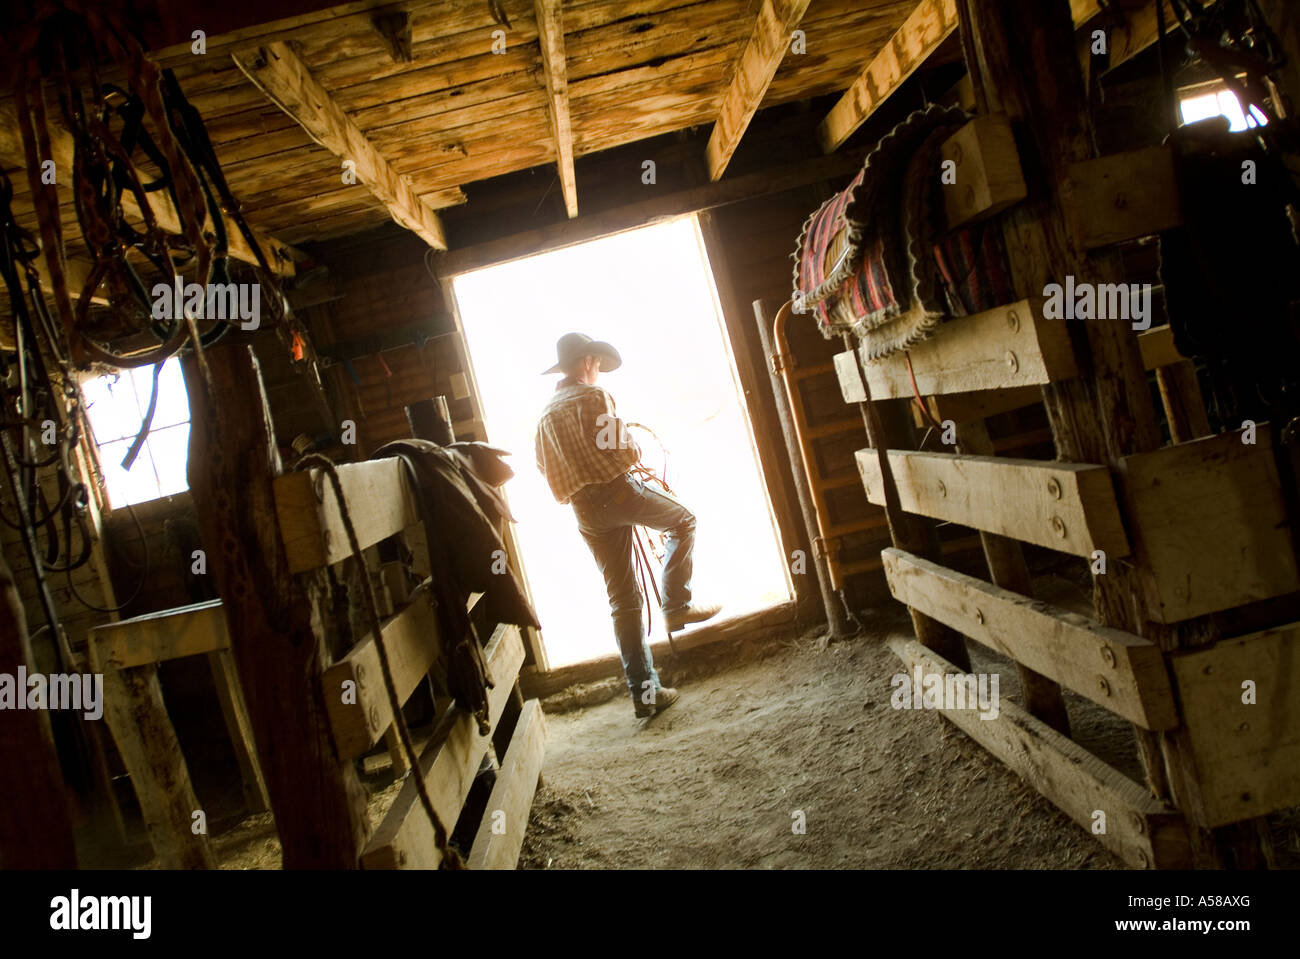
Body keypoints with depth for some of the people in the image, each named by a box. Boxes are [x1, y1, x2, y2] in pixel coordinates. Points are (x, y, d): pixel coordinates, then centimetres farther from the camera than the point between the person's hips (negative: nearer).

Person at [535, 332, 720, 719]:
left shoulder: (546, 414, 16)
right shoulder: (592, 396, -5)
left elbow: (545, 466, 20)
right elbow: (621, 451, -12)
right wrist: (634, 453, 10)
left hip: (587, 511, 6)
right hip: (618, 490, -6)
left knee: (623, 600, 8)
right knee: (683, 520, 21)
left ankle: (643, 692, 9)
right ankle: (676, 606, 11)